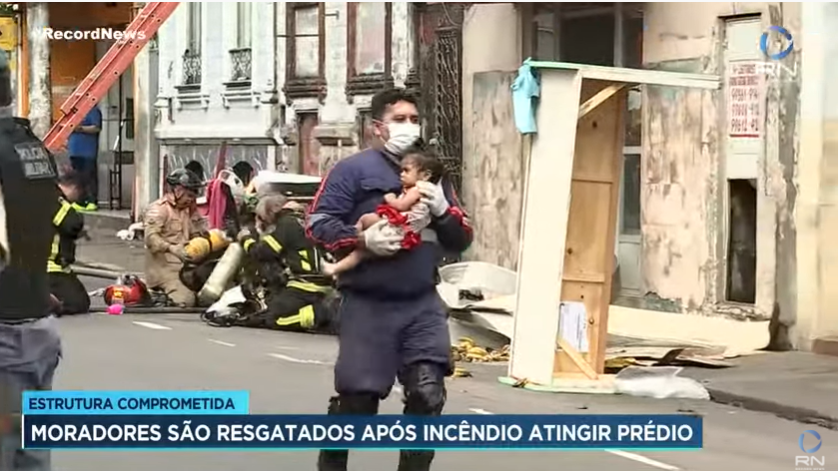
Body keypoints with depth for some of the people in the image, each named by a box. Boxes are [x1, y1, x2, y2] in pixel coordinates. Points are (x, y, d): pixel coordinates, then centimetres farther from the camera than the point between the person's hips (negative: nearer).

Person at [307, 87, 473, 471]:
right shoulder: (353, 170, -2)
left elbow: (461, 240, 16)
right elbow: (317, 223, -8)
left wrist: (443, 210, -4)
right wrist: (362, 239, -21)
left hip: (422, 306, 4)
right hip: (368, 305, -4)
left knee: (428, 393, -10)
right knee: (357, 399, 5)